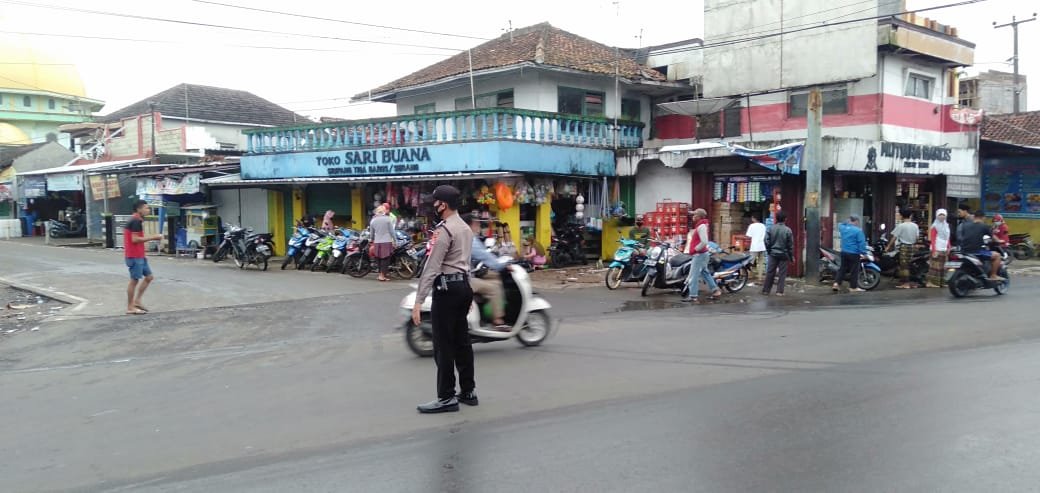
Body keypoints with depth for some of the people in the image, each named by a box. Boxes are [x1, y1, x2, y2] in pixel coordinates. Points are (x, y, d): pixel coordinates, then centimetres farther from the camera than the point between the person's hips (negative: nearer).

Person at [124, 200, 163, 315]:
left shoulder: (136, 220, 17)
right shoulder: (136, 221, -15)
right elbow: (135, 239, -22)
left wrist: (152, 238, 12)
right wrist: (152, 238, -16)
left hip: (140, 256, 10)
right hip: (135, 256, -10)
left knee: (149, 277, 13)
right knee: (135, 280, -3)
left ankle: (137, 301, 16)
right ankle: (130, 307, 4)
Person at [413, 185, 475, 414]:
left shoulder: (444, 230, -15)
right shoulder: (466, 228, 15)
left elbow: (432, 268, -20)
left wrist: (418, 301, -20)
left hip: (447, 288, -9)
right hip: (464, 286, 10)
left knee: (444, 345, -4)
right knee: (462, 341, 14)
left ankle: (446, 398, 0)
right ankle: (468, 391, 20)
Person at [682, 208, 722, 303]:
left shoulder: (701, 226, -17)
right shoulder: (700, 225, 14)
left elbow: (704, 242, -27)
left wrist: (695, 249, -17)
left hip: (700, 254, -11)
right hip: (703, 254, 11)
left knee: (693, 275, -8)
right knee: (705, 273, 18)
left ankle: (693, 296, -5)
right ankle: (716, 290, 22)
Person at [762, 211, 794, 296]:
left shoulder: (771, 229, -4)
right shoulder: (788, 230, -10)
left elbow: (767, 241, -3)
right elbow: (790, 245, -5)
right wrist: (791, 256, 4)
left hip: (773, 254, 2)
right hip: (784, 255, -2)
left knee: (770, 272, 9)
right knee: (782, 273, 5)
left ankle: (766, 290, 11)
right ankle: (779, 291, 3)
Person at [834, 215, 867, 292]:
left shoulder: (843, 228, 4)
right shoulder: (858, 231, -14)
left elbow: (840, 225, 31)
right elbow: (862, 243, -16)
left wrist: (846, 222, 21)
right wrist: (863, 253, -12)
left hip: (844, 252, 6)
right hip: (854, 253, -6)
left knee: (843, 268, 15)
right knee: (854, 270, 2)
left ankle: (837, 283, 6)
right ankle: (853, 287, 7)